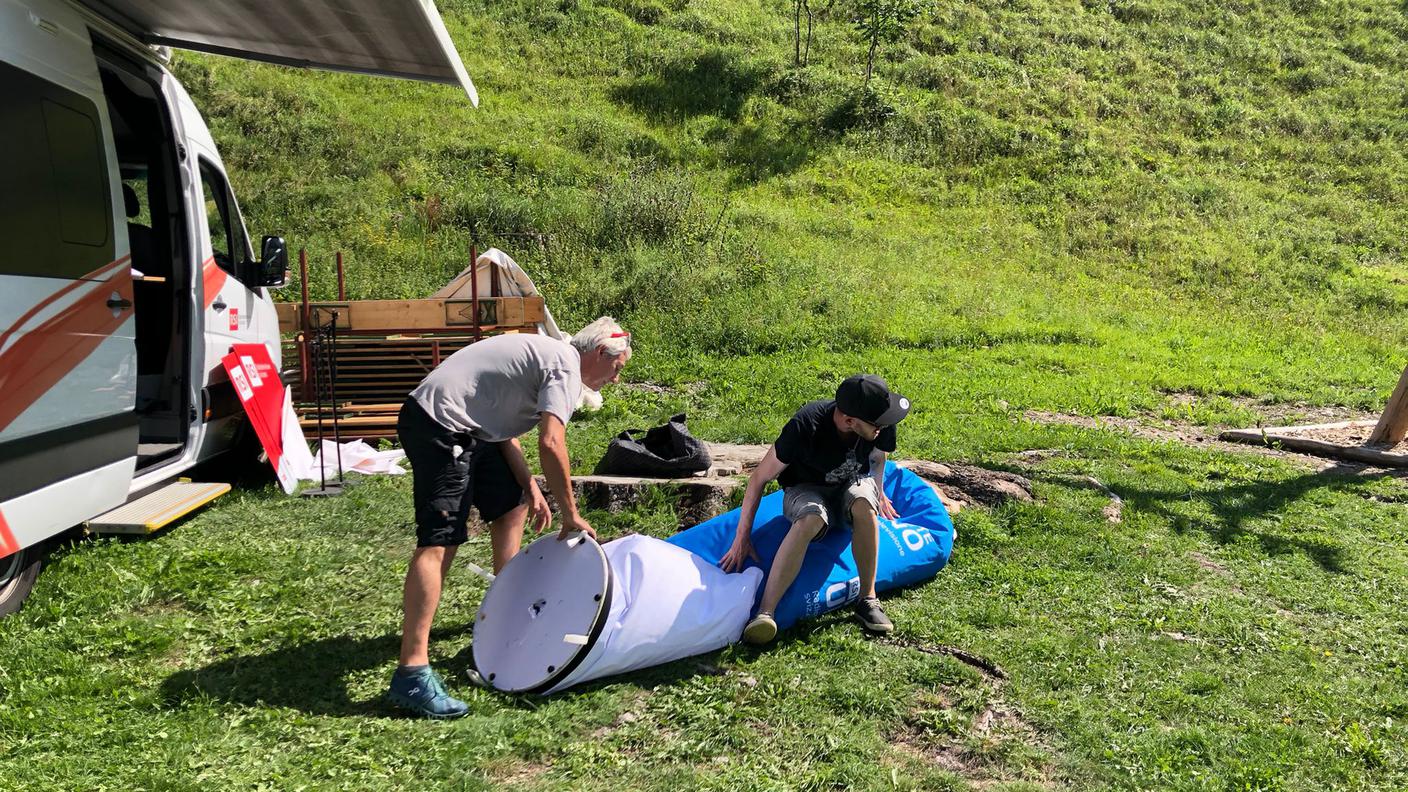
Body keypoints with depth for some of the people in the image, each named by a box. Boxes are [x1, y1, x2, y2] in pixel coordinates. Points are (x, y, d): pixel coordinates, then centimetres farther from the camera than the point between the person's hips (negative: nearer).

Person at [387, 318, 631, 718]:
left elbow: (503, 425, 15)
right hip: (440, 425, -11)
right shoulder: (566, 366, -9)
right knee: (439, 542, -18)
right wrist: (571, 516, -14)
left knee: (512, 506, 21)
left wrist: (529, 486, 5)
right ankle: (412, 673, -23)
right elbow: (550, 443, -22)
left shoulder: (548, 355, 21)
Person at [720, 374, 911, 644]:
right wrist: (742, 538, -22)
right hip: (806, 489, -3)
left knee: (863, 504, -35)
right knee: (810, 519, -39)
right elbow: (759, 477, -23)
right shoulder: (805, 426, -32)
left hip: (852, 483, 3)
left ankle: (867, 599, -21)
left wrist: (879, 494, 22)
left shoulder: (881, 425, -20)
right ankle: (765, 614, -43)